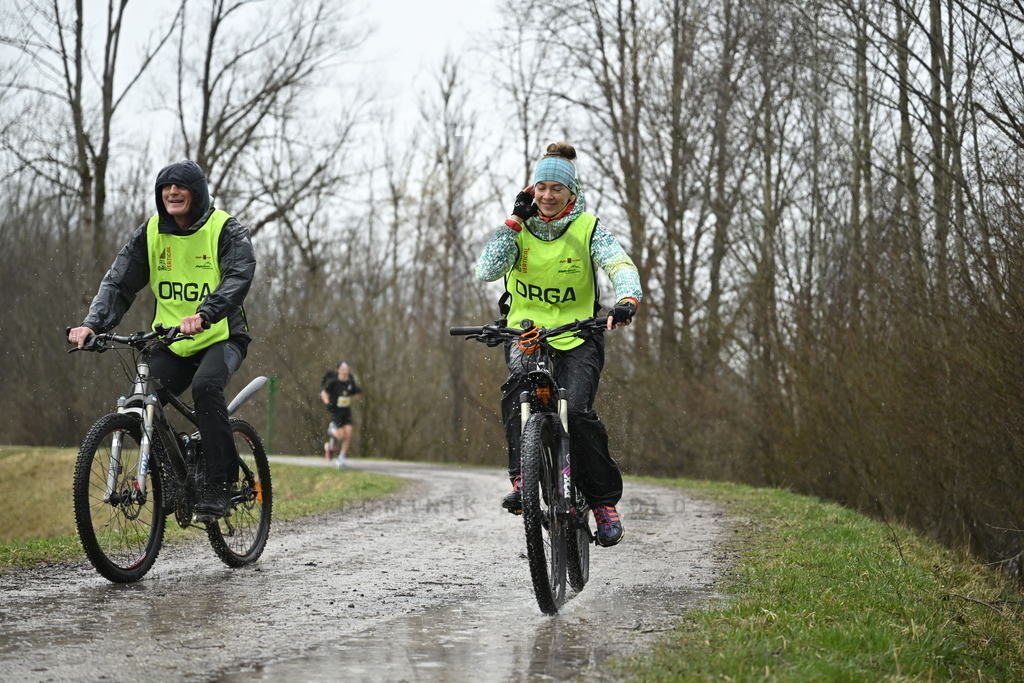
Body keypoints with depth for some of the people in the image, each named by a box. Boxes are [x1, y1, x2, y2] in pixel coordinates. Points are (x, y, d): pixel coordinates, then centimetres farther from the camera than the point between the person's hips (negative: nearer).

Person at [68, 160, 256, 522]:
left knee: (206, 385, -33)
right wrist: (92, 324, -20)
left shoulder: (227, 231, -9)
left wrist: (204, 315, -44)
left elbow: (239, 278, -25)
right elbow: (119, 282, -2)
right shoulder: (150, 233, 3)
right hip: (171, 342, 4)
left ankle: (220, 485, -26)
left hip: (221, 338, -4)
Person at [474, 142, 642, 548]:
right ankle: (522, 477, -29)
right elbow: (487, 271, -14)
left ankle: (605, 501, -7)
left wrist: (627, 301, -41)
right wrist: (515, 220, -15)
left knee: (578, 411, -22)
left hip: (577, 336, -1)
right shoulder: (519, 229, 0)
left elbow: (620, 265, -20)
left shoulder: (588, 229, -5)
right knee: (518, 384, -32)